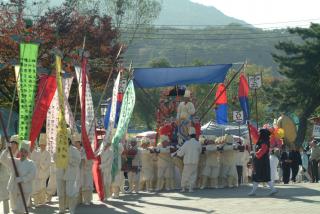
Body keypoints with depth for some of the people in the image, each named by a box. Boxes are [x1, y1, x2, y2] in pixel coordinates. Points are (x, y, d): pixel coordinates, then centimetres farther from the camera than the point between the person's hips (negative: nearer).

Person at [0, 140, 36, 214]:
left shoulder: (30, 163, -1)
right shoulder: (13, 161, 8)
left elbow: (32, 175, -14)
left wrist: (22, 179, -25)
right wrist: (7, 149, -18)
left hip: (24, 190, -4)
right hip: (13, 189, 4)